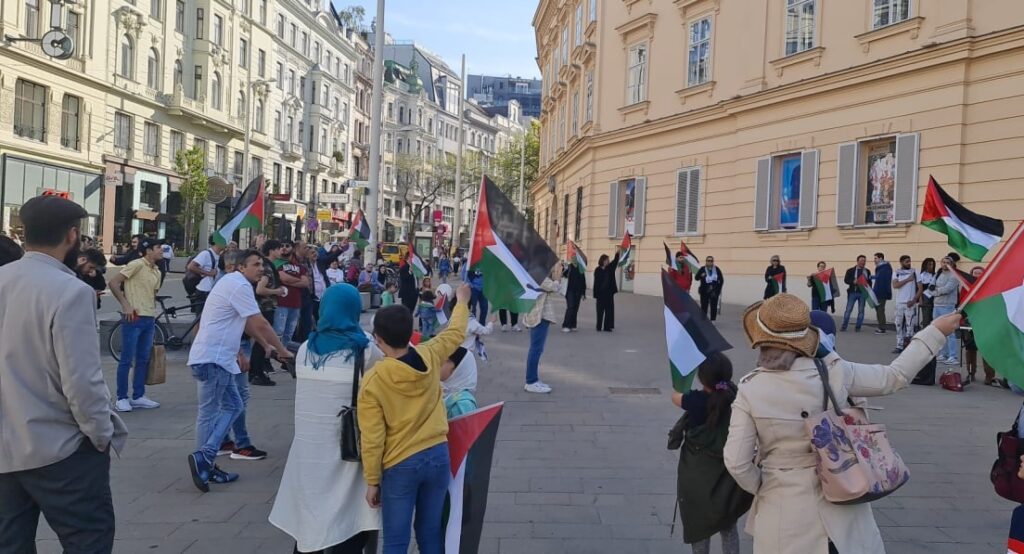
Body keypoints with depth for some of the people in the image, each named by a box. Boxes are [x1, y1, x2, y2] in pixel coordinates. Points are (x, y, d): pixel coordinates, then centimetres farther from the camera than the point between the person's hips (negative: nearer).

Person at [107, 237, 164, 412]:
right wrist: (125, 304, -16)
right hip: (134, 318, -8)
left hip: (149, 319, 8)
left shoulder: (156, 272, 15)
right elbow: (113, 283, -12)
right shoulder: (136, 265, -8)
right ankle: (121, 398, 6)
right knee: (127, 359, -1)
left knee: (143, 359, 11)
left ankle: (138, 396, 19)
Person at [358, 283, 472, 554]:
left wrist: (372, 481, -1)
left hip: (401, 466, -4)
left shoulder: (373, 382, -16)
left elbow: (372, 439, -12)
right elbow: (455, 333, 16)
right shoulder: (430, 356, -6)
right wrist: (462, 301, 33)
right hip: (438, 455, 4)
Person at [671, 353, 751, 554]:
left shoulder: (697, 401, -21)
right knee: (729, 527, 21)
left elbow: (675, 396, -2)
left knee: (700, 527, 17)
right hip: (727, 479, 3)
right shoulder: (736, 398, -14)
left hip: (698, 478, -3)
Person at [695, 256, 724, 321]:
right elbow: (696, 278, -7)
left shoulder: (716, 269, 6)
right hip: (704, 291, -2)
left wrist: (719, 288, 3)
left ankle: (712, 320, 7)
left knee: (714, 306, 1)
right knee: (704, 306, 0)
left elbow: (721, 280, 11)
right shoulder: (702, 269, 0)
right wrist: (701, 276, -27)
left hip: (714, 291, 2)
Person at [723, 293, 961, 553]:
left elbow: (736, 462, -14)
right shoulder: (834, 373, -11)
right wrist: (935, 331, 13)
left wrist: (759, 487, 6)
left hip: (783, 510, -1)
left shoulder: (750, 390, -15)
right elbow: (895, 377, 3)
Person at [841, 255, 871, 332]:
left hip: (863, 293, 2)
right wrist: (853, 282, -21)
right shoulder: (851, 270, 4)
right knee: (848, 309, -2)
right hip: (853, 292, -2)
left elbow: (869, 282, 12)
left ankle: (858, 327, 10)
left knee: (861, 311, 3)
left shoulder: (867, 271, 11)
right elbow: (846, 280, -3)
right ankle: (844, 326, 4)